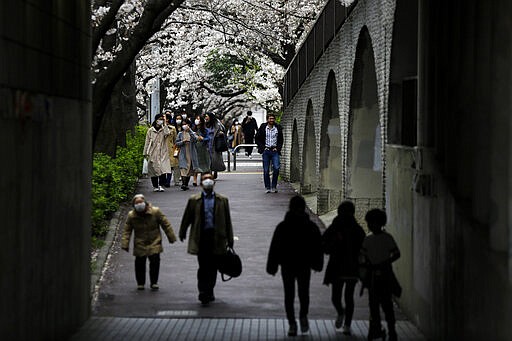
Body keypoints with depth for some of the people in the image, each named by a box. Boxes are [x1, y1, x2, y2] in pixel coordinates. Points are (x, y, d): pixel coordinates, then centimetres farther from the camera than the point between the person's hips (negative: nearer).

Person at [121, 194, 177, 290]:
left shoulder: (155, 211, -8)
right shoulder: (131, 216, -5)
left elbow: (165, 224, 1)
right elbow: (127, 231, 2)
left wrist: (171, 237, 5)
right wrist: (125, 244, -5)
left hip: (154, 243, -1)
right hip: (140, 244, 1)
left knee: (155, 262, -7)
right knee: (140, 263, 1)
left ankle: (154, 282, 9)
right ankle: (140, 283, 19)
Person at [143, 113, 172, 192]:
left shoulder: (164, 129, 9)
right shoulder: (150, 130, 7)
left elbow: (167, 133, -16)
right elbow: (147, 142, 8)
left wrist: (165, 124, -9)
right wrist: (146, 153, 4)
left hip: (163, 154, 0)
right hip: (153, 153, 0)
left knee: (163, 170, -14)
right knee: (154, 170, 2)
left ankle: (161, 185, -11)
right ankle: (155, 186, 12)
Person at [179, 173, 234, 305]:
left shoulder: (222, 200, 8)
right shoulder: (194, 200, 4)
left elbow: (227, 220, 11)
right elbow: (187, 218, 13)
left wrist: (230, 239, 10)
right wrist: (182, 233, 17)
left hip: (217, 238, 2)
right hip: (201, 237, -2)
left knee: (213, 268, 7)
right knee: (203, 267, -7)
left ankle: (209, 292, 21)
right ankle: (203, 293, -5)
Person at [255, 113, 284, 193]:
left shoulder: (278, 128, 6)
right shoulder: (263, 128, 2)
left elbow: (281, 140, 14)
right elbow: (257, 139, 7)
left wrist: (278, 148, 0)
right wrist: (262, 147, -3)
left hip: (275, 150, 0)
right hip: (266, 150, 0)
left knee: (276, 168, -14)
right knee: (266, 170, 1)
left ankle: (274, 186, -2)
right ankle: (267, 187, 11)